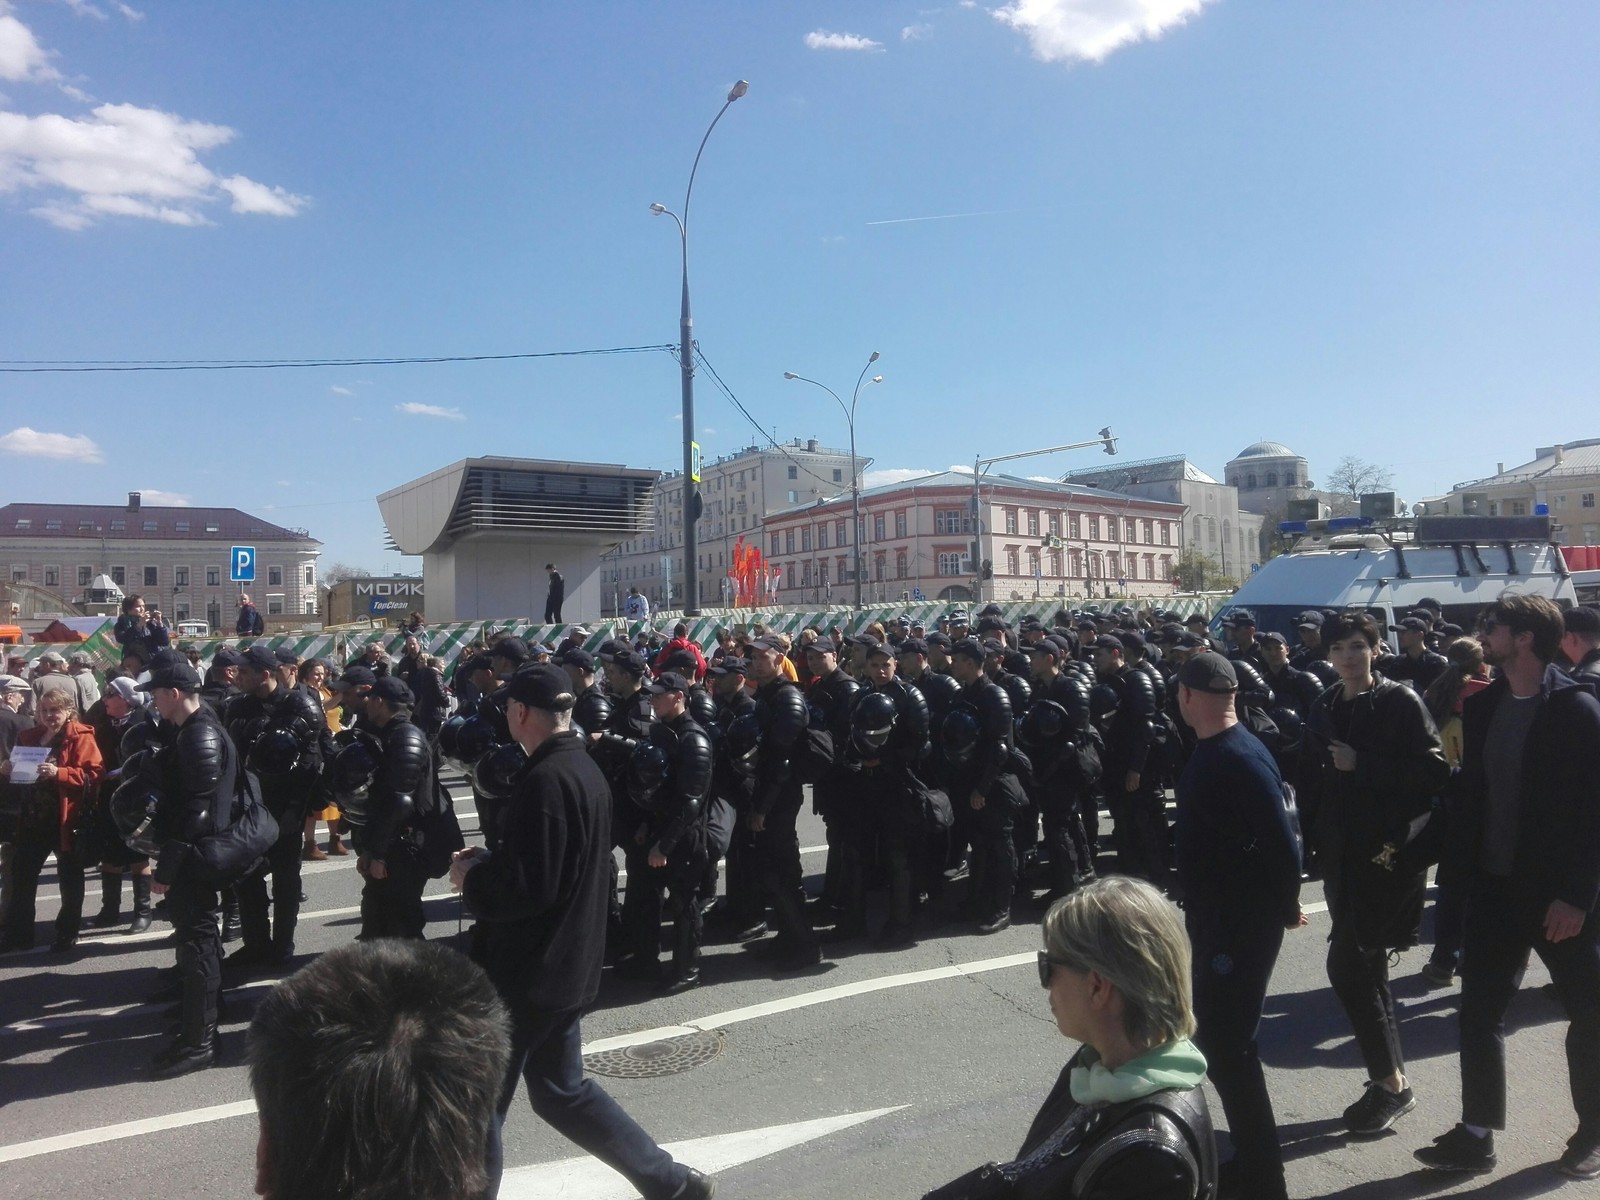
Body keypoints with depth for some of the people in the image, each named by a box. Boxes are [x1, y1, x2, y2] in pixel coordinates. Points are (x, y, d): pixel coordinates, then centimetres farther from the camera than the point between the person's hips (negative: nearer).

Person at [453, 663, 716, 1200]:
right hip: (564, 963, 9)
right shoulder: (585, 769, 7)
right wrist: (489, 861, 9)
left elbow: (528, 887, -27)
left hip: (529, 971, -9)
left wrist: (470, 876, -9)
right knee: (561, 1090, 21)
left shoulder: (545, 780, -23)